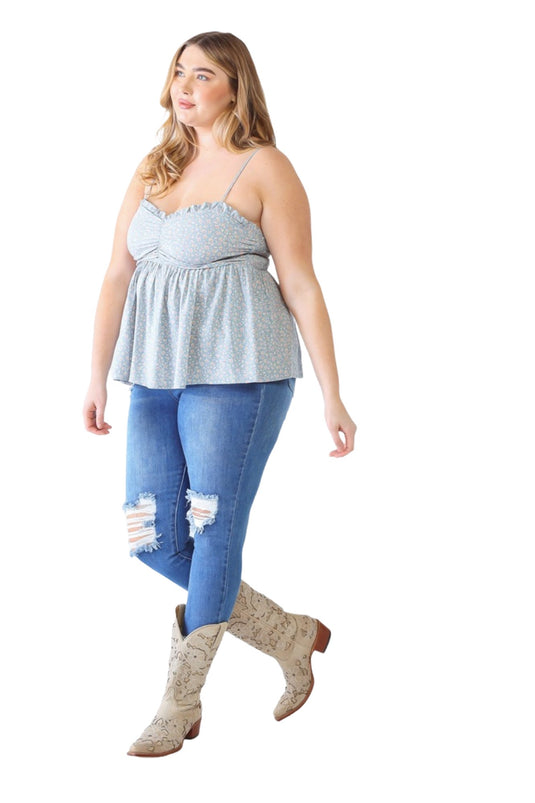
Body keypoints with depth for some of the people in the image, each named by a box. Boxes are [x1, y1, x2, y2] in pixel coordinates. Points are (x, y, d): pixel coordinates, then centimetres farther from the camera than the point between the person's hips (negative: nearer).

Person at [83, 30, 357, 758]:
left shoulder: (265, 168, -3)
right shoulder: (153, 170, 14)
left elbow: (301, 286, -5)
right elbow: (117, 275, 13)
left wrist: (332, 398, -7)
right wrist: (98, 377, 8)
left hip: (238, 371, -7)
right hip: (159, 375, 7)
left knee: (214, 532, -4)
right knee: (154, 540, 4)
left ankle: (180, 706, 10)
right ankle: (294, 637, 21)